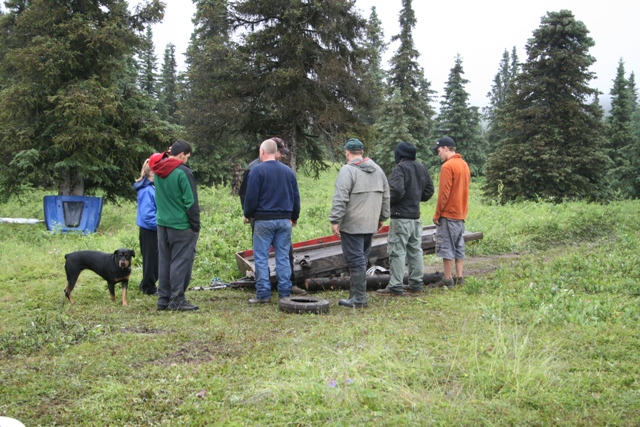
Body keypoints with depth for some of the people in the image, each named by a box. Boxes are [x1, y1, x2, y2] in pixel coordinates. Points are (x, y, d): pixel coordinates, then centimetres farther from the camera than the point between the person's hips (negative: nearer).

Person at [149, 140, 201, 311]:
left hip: (162, 223, 7)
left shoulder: (159, 170, 5)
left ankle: (163, 298, 17)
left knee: (165, 261, 13)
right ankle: (177, 300, 0)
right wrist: (196, 225, -7)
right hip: (181, 225, -7)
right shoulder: (182, 172, -15)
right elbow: (191, 202, -14)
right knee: (181, 261, -1)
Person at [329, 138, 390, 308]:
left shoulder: (347, 170, -11)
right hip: (370, 224, 8)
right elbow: (385, 196, 18)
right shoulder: (377, 170, 13)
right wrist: (382, 217, 25)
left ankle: (359, 299, -2)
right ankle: (356, 294, 20)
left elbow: (340, 199, -18)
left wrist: (335, 220, -14)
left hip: (352, 225, -8)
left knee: (356, 260, -4)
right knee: (362, 259, 14)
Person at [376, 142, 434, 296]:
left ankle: (395, 287, -3)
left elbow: (397, 190, -24)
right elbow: (429, 190, 16)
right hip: (416, 216, 8)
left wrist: (388, 201, -6)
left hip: (401, 216, -8)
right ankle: (416, 284, 19)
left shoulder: (400, 168, -14)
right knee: (415, 250, 13)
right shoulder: (421, 168, 11)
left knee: (397, 251, -4)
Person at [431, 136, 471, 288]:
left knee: (446, 246, -3)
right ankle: (459, 277, 13)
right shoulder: (464, 164, 12)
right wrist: (462, 210, 19)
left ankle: (448, 280, -1)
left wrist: (437, 214, -11)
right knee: (459, 246, 11)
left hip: (448, 213, -8)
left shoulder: (448, 166, -15)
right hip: (461, 213, 9)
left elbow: (444, 193, -17)